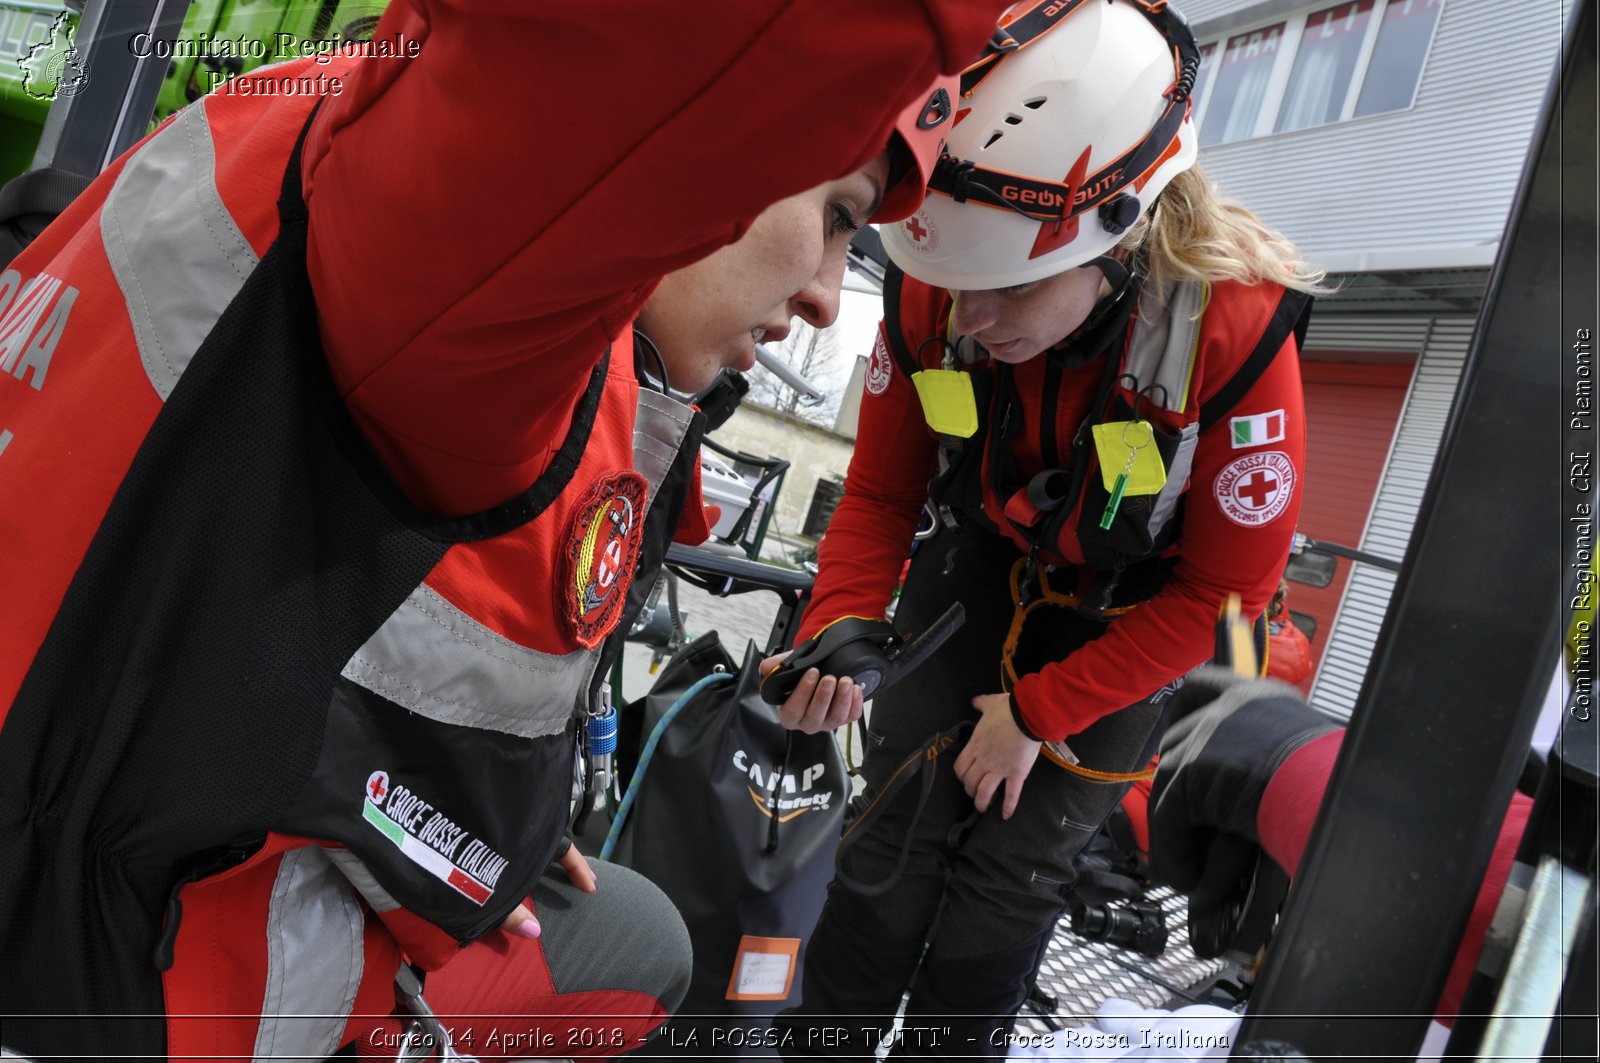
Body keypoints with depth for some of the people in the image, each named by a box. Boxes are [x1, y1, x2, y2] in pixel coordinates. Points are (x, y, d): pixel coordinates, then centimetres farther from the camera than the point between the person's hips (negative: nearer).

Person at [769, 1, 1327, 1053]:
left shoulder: (1234, 334, -33)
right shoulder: (934, 294, -24)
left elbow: (1224, 588, -20)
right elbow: (881, 489, -7)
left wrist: (1037, 709, -18)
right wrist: (838, 632, -24)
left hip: (1134, 614, -2)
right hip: (981, 563, 3)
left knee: (1010, 868, -2)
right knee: (898, 828, -2)